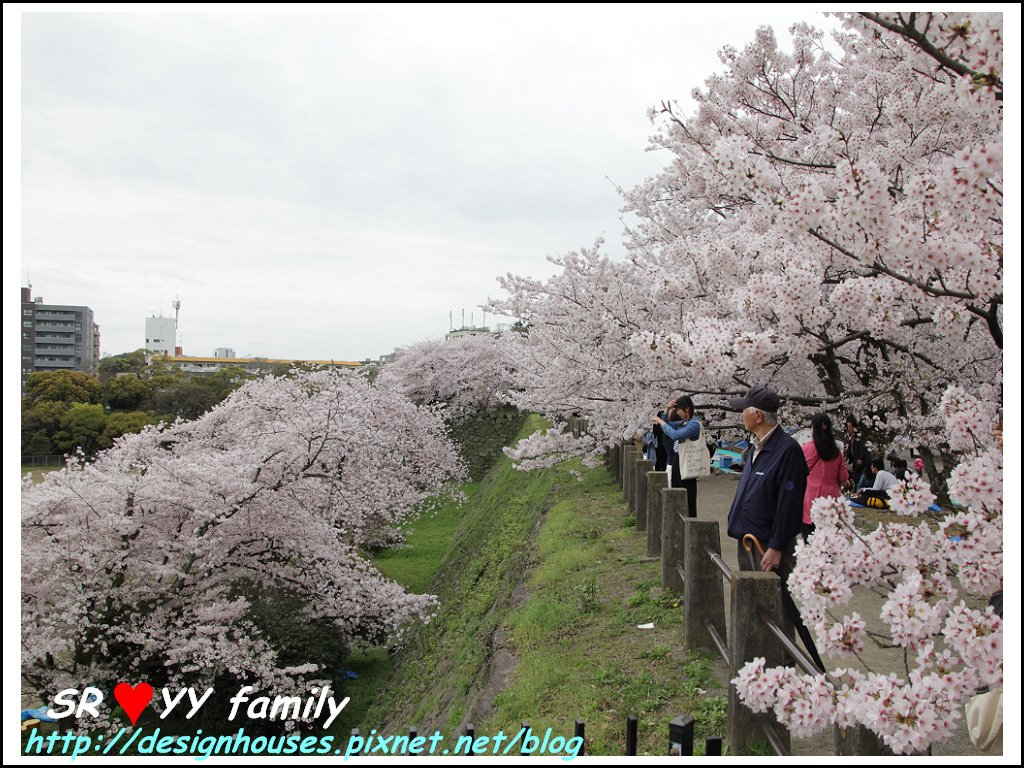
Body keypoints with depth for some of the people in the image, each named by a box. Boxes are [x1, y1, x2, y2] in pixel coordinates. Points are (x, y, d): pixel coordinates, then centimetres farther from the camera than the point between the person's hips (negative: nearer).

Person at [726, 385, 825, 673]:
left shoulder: (788, 450, -17)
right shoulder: (755, 448, 12)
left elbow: (789, 503, -20)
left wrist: (776, 548, -21)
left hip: (770, 547, -9)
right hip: (747, 541, 10)